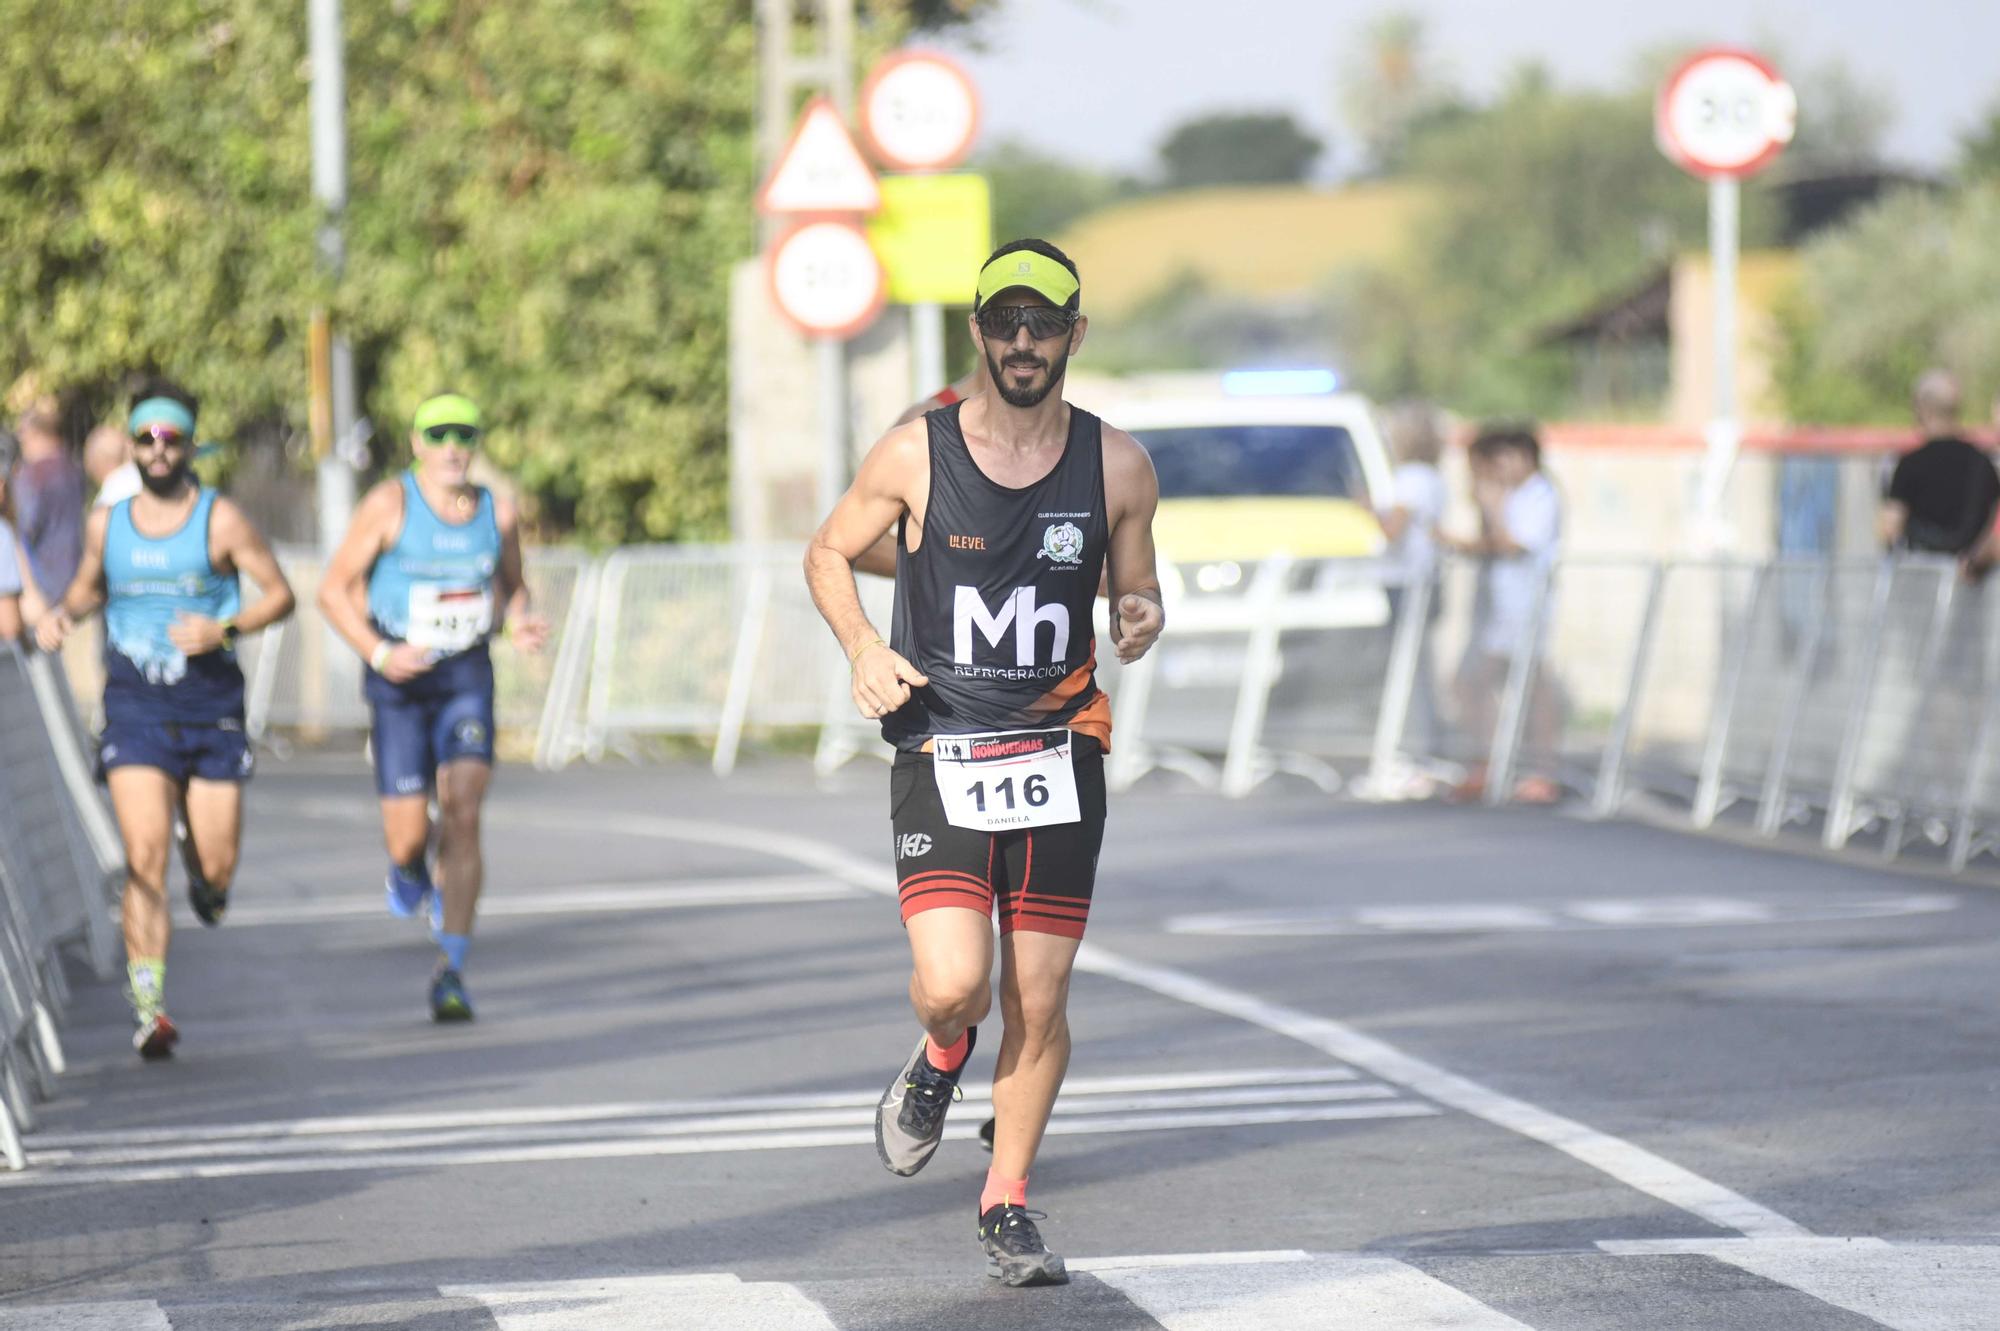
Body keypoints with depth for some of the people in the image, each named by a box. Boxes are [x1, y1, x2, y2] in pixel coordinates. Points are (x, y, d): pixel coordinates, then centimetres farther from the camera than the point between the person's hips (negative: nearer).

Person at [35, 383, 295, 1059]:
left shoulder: (220, 520, -4)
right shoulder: (106, 524, 6)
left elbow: (280, 593, 0)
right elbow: (90, 584, 25)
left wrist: (225, 629, -15)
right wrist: (62, 613, 3)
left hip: (212, 704, -1)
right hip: (135, 705, 1)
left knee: (218, 864, 2)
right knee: (145, 857, -14)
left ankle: (206, 883, 42)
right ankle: (149, 1008, -13)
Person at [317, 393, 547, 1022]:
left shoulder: (497, 511, 3)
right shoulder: (389, 504, -7)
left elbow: (512, 586, 20)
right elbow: (334, 590, -4)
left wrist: (521, 622, -3)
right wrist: (379, 653, -17)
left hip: (467, 677, 2)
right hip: (399, 681, -2)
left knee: (463, 816, -15)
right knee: (409, 835, -4)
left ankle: (451, 971, -10)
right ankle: (409, 871, 37)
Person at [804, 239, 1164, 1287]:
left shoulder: (1116, 466, 1)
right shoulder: (916, 455, -4)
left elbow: (1136, 587, 13)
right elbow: (829, 552, 9)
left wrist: (1142, 617, -11)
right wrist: (861, 647, -8)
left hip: (1059, 757, 2)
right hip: (939, 756, -2)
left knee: (1039, 1001, 2)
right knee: (954, 984, -16)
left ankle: (1007, 1202, 20)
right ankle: (940, 1058, 21)